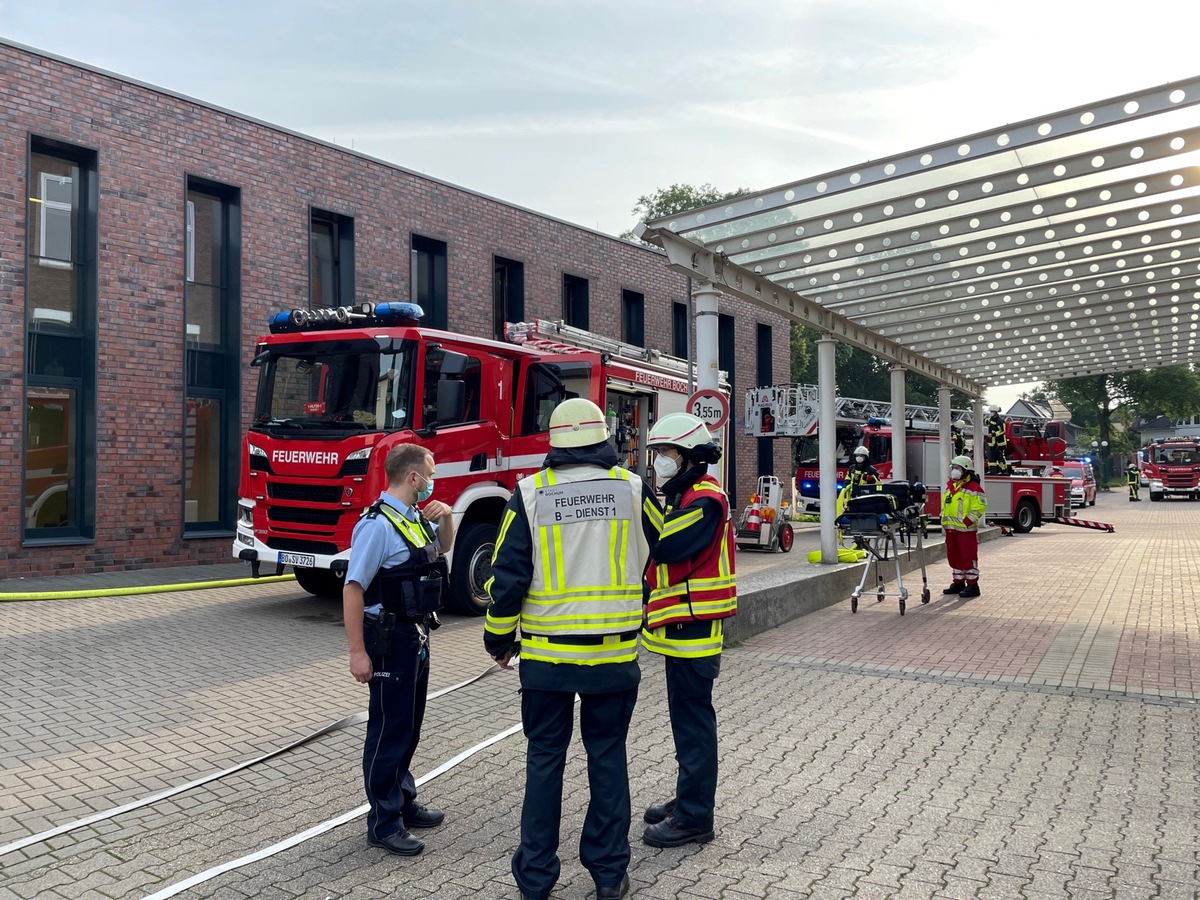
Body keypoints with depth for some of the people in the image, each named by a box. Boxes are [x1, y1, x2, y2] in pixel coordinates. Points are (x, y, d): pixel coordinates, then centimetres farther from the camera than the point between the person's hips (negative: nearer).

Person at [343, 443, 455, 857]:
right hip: (389, 639, -9)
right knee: (388, 729, 2)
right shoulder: (378, 524, -20)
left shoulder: (415, 517, 6)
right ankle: (383, 823, 15)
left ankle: (403, 802, 34)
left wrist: (446, 516, 4)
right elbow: (353, 589, -21)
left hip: (416, 636, 9)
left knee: (409, 725, 19)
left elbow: (443, 545, 26)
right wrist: (357, 652, -22)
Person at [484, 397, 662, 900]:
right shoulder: (632, 487, -3)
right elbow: (661, 545, 15)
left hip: (546, 654, 0)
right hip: (614, 653, 1)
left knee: (545, 758, 11)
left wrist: (499, 638, 7)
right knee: (608, 756, 13)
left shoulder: (531, 492, -5)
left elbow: (508, 574, -5)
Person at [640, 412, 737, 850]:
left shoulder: (704, 499, -16)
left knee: (692, 719, -2)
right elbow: (663, 551, 13)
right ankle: (688, 798, 31)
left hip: (693, 626, -10)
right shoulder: (682, 494, 17)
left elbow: (665, 546, -27)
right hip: (679, 625, 10)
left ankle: (694, 817, 8)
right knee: (686, 715, 18)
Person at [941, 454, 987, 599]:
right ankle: (958, 583, 24)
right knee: (954, 557, 13)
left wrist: (966, 522, -18)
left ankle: (972, 585, 1)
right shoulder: (949, 486, 14)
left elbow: (979, 507, -15)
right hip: (950, 529, 8)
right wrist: (944, 523, 14)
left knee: (968, 557, -5)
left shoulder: (973, 488, -10)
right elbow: (944, 506, 21)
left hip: (966, 529, -8)